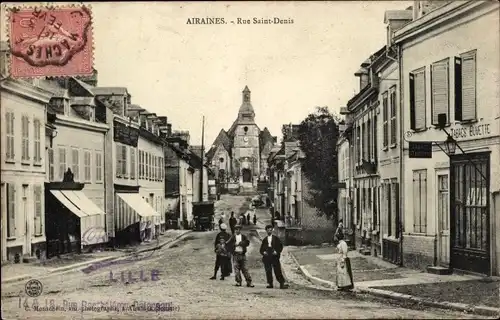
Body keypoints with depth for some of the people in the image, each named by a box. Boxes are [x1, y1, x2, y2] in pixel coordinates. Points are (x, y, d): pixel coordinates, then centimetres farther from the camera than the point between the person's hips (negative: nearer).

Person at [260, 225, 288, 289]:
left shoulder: (276, 238, 9)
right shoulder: (264, 240, 15)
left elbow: (280, 246, 6)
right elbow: (261, 249, 17)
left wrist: (277, 252, -9)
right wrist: (263, 252, -4)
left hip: (274, 256, -2)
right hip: (267, 257, 3)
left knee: (277, 270, -8)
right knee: (268, 271, -2)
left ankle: (282, 284, -8)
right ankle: (270, 284, 5)